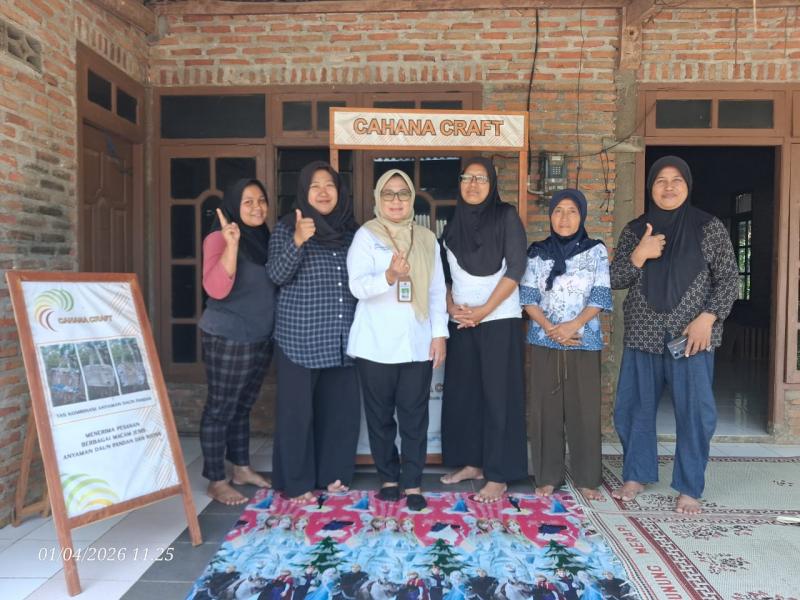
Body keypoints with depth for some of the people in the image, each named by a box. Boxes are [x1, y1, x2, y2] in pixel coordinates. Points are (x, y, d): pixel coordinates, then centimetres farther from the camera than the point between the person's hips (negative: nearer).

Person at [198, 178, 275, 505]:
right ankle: (216, 481, 14)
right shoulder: (219, 239, -12)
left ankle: (242, 468, 30)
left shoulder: (264, 238, 10)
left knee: (242, 407, 18)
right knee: (220, 409, 2)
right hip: (227, 340, -7)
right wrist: (232, 244, -33)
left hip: (261, 339, 7)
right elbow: (216, 289, -25)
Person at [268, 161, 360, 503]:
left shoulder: (351, 230, 11)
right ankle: (297, 483, 16)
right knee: (297, 410, 1)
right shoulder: (287, 228, -1)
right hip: (300, 339, -4)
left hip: (342, 338, 4)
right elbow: (277, 275, -13)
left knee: (340, 408, 10)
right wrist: (297, 242, -26)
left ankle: (333, 473, 27)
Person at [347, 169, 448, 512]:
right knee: (380, 415, 8)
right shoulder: (366, 236, -1)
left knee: (415, 416, 3)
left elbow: (437, 291, 10)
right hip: (376, 344, -2)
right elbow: (357, 286, -14)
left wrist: (439, 334, 2)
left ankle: (413, 483, 14)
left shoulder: (427, 238, 10)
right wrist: (389, 276, -33)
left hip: (417, 343, 2)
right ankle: (389, 478, 24)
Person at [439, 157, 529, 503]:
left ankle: (499, 476, 4)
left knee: (498, 395, -4)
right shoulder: (454, 224, 13)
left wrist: (484, 310, -14)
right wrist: (451, 307, -2)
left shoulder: (506, 216, -2)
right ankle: (472, 463, 23)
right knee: (463, 393, 9)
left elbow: (515, 269, -9)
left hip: (499, 320, -5)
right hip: (461, 322, 6)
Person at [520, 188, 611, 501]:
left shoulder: (596, 251, 2)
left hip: (584, 341, -1)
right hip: (544, 342, 1)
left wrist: (572, 326, -17)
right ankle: (547, 477, 15)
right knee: (545, 409, 4)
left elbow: (600, 298, -4)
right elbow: (528, 298, 1)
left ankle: (587, 478, 15)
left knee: (584, 410, 2)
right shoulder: (537, 253, 6)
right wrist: (549, 328, -13)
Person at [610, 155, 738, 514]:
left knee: (695, 411, 0)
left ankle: (689, 489, 15)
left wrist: (707, 318, -13)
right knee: (633, 407, 8)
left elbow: (728, 280, 0)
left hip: (692, 336, -2)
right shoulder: (635, 230, 7)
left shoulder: (709, 228, 1)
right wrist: (639, 255, -14)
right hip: (642, 335, 3)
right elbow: (614, 280, 3)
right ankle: (635, 476, 25)